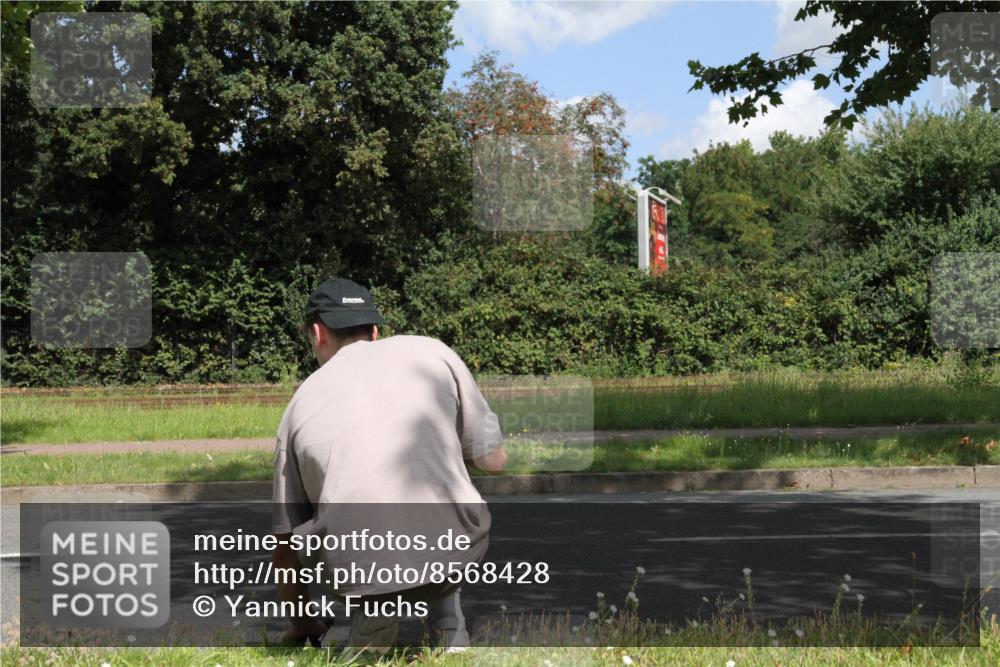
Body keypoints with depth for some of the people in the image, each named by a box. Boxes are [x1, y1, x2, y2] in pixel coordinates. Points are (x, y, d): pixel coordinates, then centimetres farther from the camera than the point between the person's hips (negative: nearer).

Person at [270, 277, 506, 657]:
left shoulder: (301, 401, 19)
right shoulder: (431, 352, 15)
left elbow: (285, 544, 24)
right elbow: (494, 460, 17)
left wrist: (305, 626, 41)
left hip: (360, 568, 0)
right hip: (453, 552, 0)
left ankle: (370, 610, 12)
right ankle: (450, 636, 22)